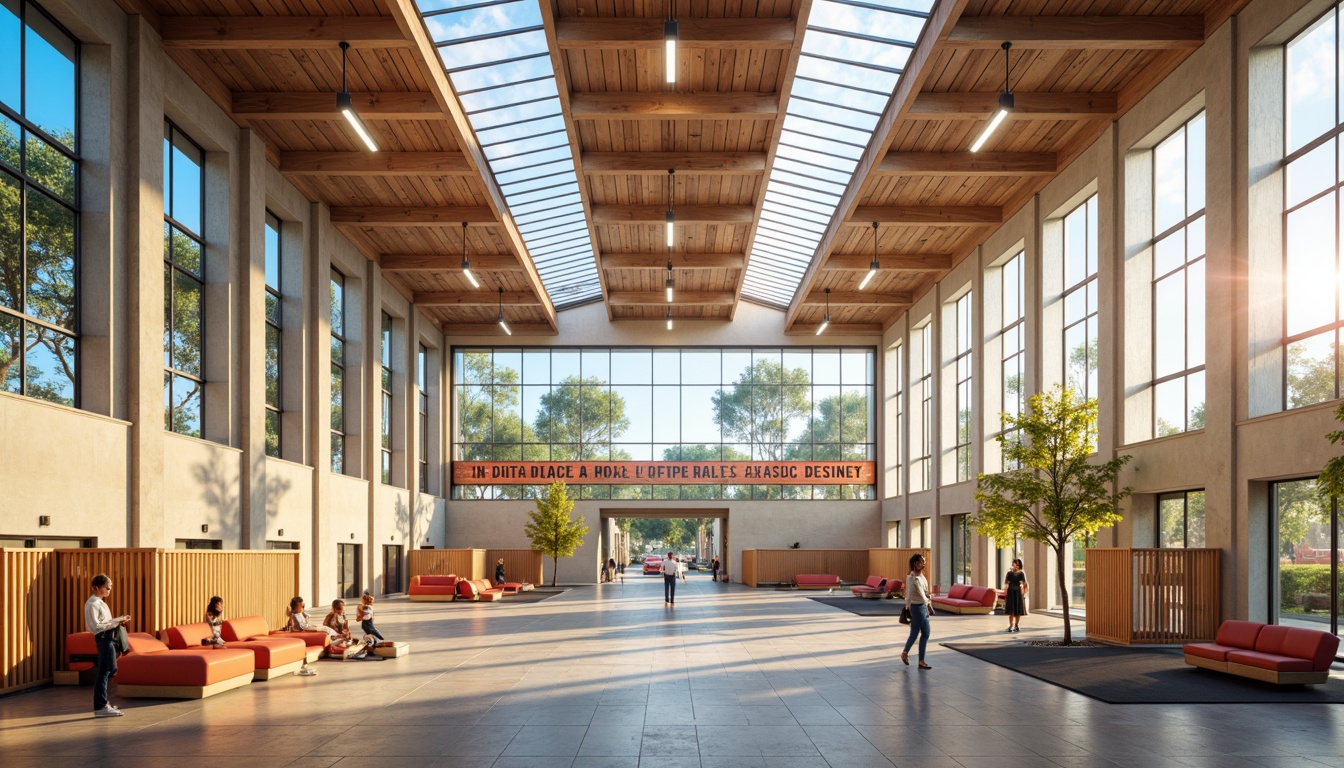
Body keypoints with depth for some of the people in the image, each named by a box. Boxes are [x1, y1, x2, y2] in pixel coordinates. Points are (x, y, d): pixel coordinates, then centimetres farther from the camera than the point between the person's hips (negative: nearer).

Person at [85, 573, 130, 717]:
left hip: (108, 637, 10)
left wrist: (117, 622, 5)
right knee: (105, 671, -9)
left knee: (103, 672, 15)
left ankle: (102, 703, 22)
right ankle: (100, 706, -7)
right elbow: (96, 625, -19)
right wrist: (115, 623, -19)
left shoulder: (100, 602, 18)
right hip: (103, 638, -10)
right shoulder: (92, 604, -12)